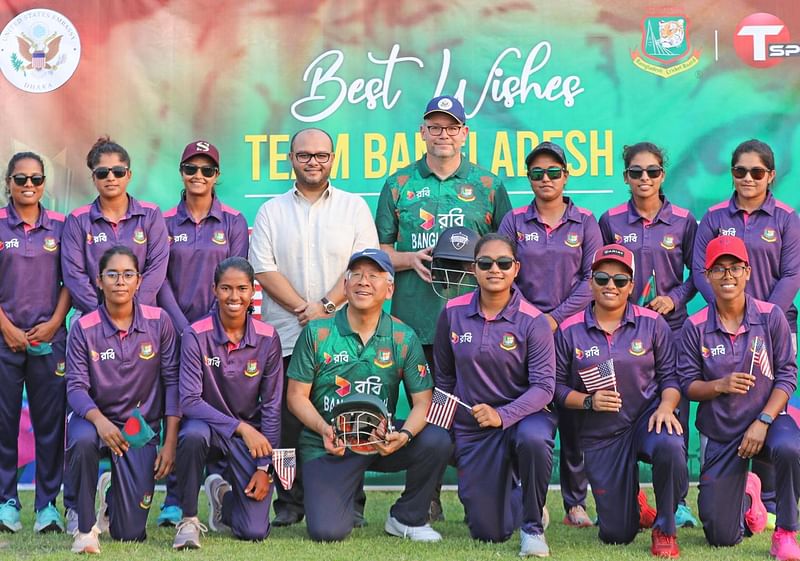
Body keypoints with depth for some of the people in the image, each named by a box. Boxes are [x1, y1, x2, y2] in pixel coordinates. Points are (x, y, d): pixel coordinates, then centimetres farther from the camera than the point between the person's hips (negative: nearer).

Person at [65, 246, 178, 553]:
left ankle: (113, 496, 37)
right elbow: (76, 386, -12)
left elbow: (172, 381, -4)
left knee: (130, 533, -1)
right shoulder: (84, 328, -9)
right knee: (82, 442, -41)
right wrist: (99, 420, -33)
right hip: (96, 419, -1)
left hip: (141, 427, 1)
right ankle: (86, 526, -18)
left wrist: (170, 442, -9)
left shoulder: (159, 322, -6)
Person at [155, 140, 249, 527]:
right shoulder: (165, 222, 7)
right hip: (175, 329, 1)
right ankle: (174, 501, 3)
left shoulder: (233, 222, 5)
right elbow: (160, 281, 2)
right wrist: (185, 329, -9)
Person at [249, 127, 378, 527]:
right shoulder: (271, 212, 12)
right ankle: (289, 504, 8)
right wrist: (303, 307, -10)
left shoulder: (354, 208, 9)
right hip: (285, 338, 1)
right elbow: (264, 269, 2)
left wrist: (326, 306, -12)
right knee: (288, 424, 0)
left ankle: (350, 504, 5)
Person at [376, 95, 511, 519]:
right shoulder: (398, 185, 12)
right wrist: (411, 259, -6)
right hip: (415, 320, 1)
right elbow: (378, 250, 13)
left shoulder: (488, 185, 10)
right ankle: (425, 501, 12)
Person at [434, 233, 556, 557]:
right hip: (471, 427, 3)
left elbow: (544, 385, -18)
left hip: (524, 414, -2)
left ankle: (532, 525, -16)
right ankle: (510, 496, 41)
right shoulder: (453, 314, -4)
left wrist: (502, 415, -32)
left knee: (533, 439, -41)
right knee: (488, 534, 2)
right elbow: (444, 378, 8)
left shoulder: (533, 321, -13)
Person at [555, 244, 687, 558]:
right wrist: (588, 401, -16)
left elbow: (670, 375, -1)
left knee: (670, 447, -40)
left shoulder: (652, 323, -2)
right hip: (599, 435, 1)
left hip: (648, 417, -1)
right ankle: (633, 505, 42)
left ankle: (665, 530, -13)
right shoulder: (569, 331, -2)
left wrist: (666, 406, -20)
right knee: (616, 535, 0)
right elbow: (557, 386, 1)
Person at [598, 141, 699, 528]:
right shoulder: (611, 221, 5)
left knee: (674, 409, -3)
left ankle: (677, 500, 4)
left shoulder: (683, 221, 4)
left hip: (671, 327, 0)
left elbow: (698, 273, 9)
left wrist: (675, 298, -6)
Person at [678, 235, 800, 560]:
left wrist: (763, 422, -17)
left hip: (766, 421, -1)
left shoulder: (771, 317, -6)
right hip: (719, 434, 1)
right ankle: (746, 493, 39)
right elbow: (688, 385, -3)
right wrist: (720, 385, -24)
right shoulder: (695, 327, -5)